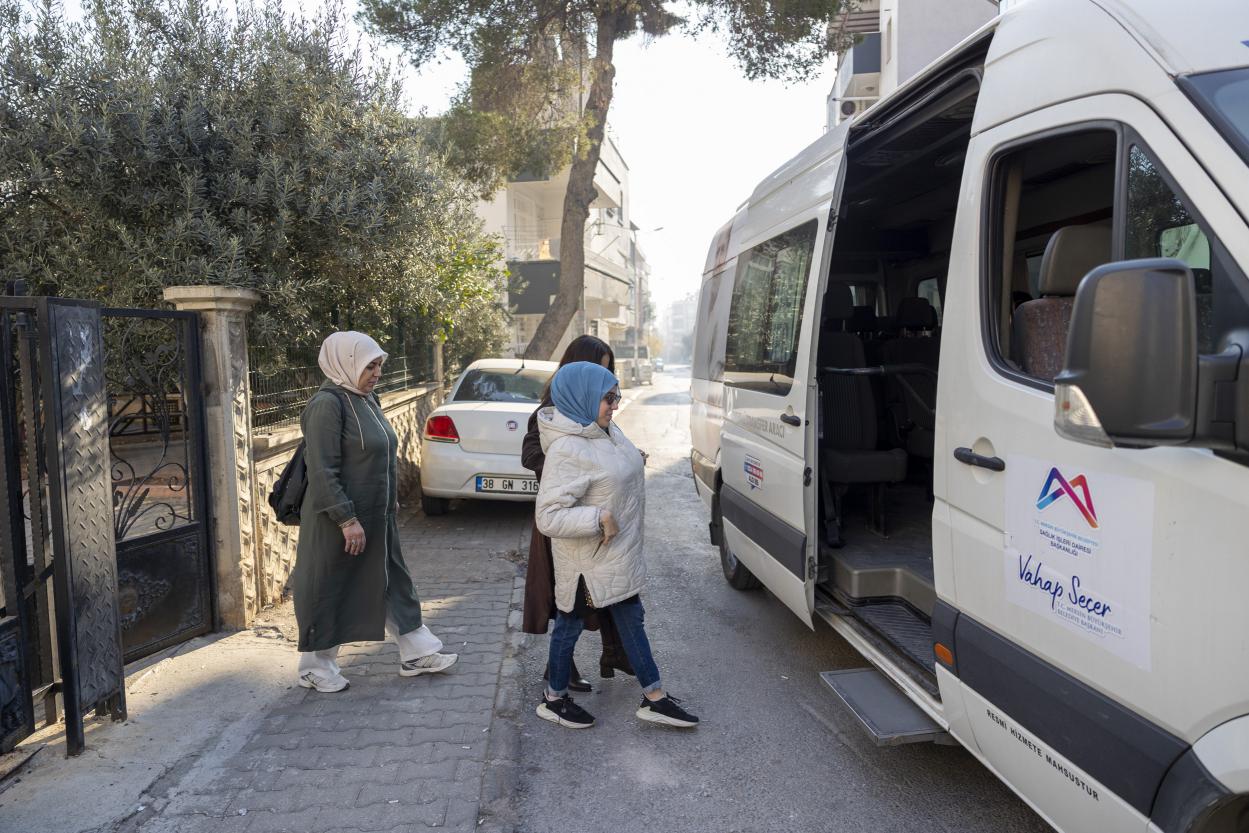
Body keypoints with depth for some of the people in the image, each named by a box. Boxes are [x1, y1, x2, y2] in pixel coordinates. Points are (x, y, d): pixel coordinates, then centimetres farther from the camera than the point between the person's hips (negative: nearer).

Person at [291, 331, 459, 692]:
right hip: (338, 521, -9)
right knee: (327, 592, 7)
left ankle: (415, 654, 26)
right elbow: (322, 471, -23)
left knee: (392, 582, 15)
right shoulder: (327, 404, -19)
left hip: (376, 517, 9)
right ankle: (315, 667, 25)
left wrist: (390, 501, 18)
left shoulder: (367, 399, 8)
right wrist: (347, 519, -23)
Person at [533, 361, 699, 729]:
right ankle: (554, 699, 33)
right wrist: (600, 518, -30)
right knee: (570, 624, 11)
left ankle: (655, 698, 30)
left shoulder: (605, 429, 0)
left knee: (631, 619, 17)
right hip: (588, 560, -9)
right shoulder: (567, 450, -28)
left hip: (619, 554, 9)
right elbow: (548, 517, -30)